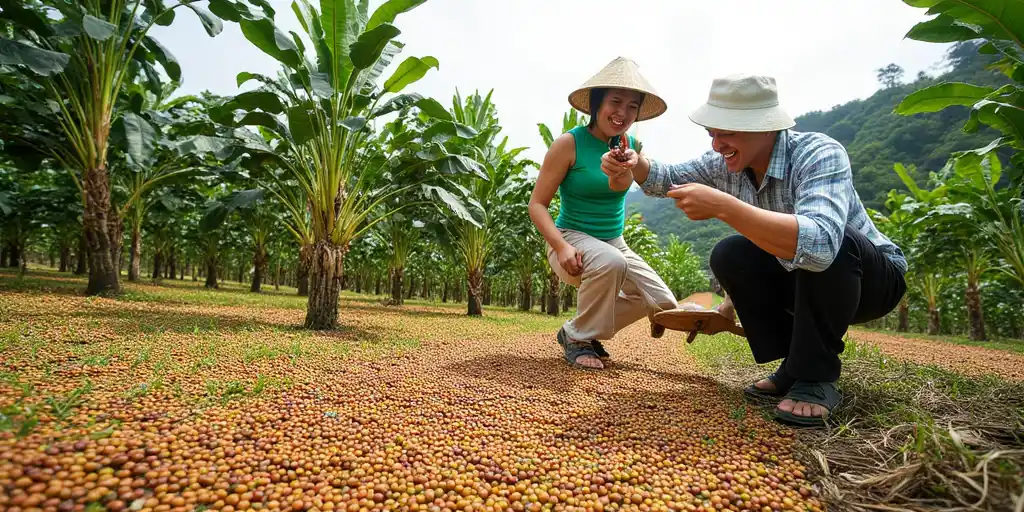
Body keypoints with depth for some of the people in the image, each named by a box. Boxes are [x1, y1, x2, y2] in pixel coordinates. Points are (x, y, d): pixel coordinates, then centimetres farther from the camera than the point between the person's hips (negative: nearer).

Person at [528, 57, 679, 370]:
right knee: (611, 262, -38)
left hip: (615, 243, 7)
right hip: (571, 240, -6)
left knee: (663, 304, -3)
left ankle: (582, 331, 14)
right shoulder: (569, 143, -13)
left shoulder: (631, 145, 5)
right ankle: (578, 339, -12)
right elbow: (537, 204, -14)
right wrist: (561, 247, -28)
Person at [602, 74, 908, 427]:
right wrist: (635, 164, -19)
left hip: (875, 277, -6)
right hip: (803, 281, 6)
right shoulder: (727, 162, -11)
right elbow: (668, 178, 3)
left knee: (827, 245, -36)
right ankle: (796, 365, -4)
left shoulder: (819, 154, -31)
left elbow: (820, 243, -49)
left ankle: (816, 378, -18)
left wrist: (723, 207, -51)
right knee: (729, 255, -16)